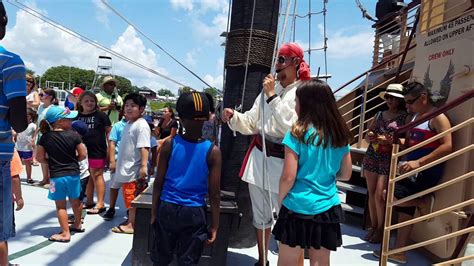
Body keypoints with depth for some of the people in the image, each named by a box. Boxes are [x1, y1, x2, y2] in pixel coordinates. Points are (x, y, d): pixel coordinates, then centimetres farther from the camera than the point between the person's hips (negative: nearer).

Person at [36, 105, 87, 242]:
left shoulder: (45, 137, -6)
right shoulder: (73, 135, -8)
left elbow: (40, 157, -3)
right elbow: (83, 154, -5)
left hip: (56, 175, -1)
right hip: (73, 173, 2)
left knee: (61, 205, 6)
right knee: (75, 201, 19)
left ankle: (65, 233, 8)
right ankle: (77, 225, 37)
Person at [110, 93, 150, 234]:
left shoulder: (141, 125, -17)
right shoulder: (129, 123, 13)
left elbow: (144, 147, -24)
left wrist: (143, 166, -30)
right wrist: (118, 162, 25)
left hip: (134, 169, -10)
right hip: (125, 167, 10)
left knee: (133, 199, -1)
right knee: (129, 198, 18)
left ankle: (131, 224, 9)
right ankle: (131, 220, 29)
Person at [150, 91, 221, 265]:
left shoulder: (169, 145, -7)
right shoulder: (213, 151, -10)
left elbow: (158, 183, -3)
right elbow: (214, 194, -8)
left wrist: (154, 212, 9)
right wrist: (214, 225, 1)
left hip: (167, 209, 1)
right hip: (194, 213, -1)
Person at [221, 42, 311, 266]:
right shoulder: (269, 89, 11)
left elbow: (291, 127, -21)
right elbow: (250, 123, 12)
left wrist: (272, 97, -17)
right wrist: (233, 117, -8)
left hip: (283, 162, -6)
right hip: (259, 156, 7)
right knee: (260, 214, 17)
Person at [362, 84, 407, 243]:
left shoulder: (405, 117, -2)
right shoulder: (379, 115, 13)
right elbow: (367, 135, 15)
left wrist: (388, 140, -20)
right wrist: (369, 137, -7)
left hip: (389, 159, -5)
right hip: (371, 156, 5)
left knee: (379, 195, -5)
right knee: (371, 193, 7)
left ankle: (380, 229, 11)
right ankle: (373, 226, 19)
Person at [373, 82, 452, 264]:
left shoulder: (437, 118, -11)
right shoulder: (414, 117, 14)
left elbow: (447, 147, -23)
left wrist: (419, 162, -29)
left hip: (427, 173, -8)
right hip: (411, 172, 8)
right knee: (405, 211, 9)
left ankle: (424, 202, 3)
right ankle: (399, 252, 17)